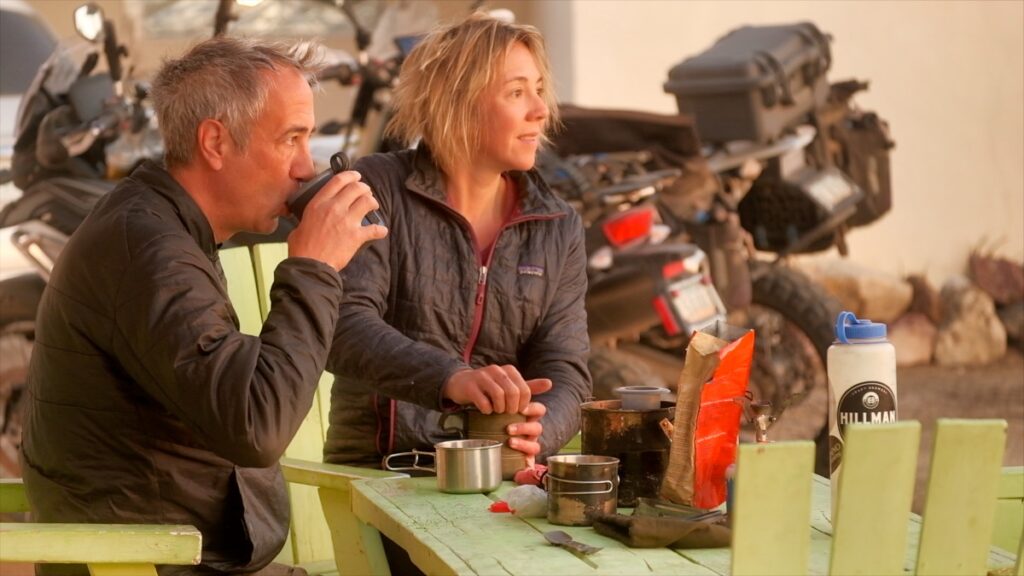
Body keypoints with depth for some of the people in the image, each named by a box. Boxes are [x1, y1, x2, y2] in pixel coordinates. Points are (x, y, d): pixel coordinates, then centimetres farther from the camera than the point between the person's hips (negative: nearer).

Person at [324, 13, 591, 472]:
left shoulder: (558, 227, 10)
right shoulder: (378, 190, -2)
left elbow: (566, 373, 2)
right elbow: (344, 326, -15)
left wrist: (534, 435, -21)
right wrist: (451, 378, -33)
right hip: (377, 471, -3)